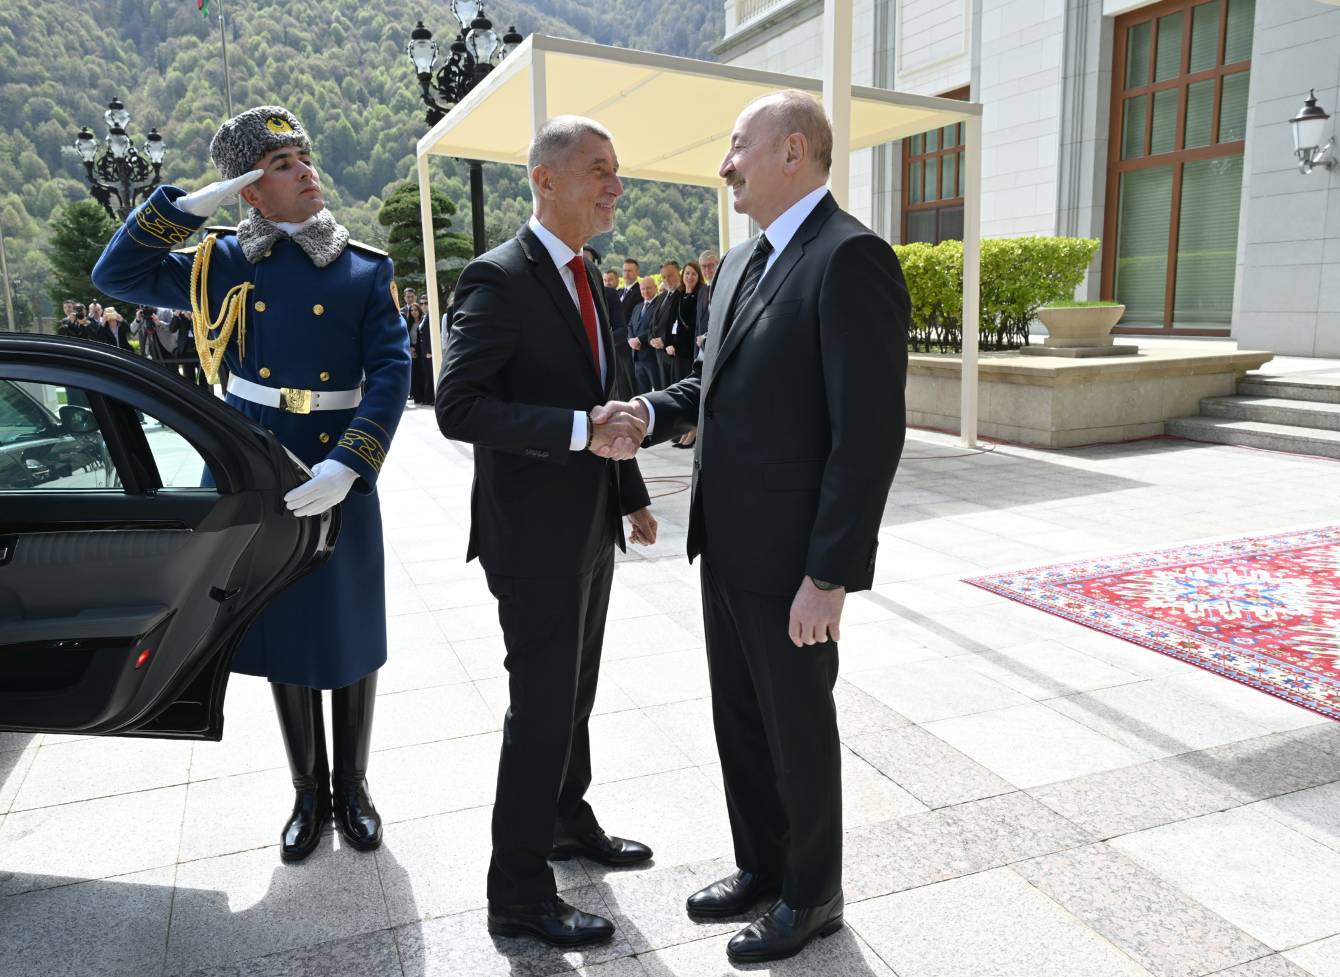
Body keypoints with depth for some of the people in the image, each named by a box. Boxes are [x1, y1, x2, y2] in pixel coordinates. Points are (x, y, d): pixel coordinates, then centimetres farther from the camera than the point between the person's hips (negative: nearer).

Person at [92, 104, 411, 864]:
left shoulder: (366, 269, -3)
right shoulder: (221, 264, 4)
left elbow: (391, 372, -11)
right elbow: (117, 274, 1)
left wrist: (347, 467, -23)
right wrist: (194, 203, -8)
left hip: (339, 483, -1)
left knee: (352, 642, 9)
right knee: (283, 640, 13)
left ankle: (353, 789, 31)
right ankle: (308, 794, 32)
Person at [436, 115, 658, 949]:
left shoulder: (588, 278, 12)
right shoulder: (499, 279, -16)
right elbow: (459, 407, -24)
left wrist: (632, 494, 18)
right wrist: (582, 431, -29)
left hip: (592, 529, 8)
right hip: (535, 536, -8)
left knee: (575, 694, 20)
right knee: (542, 707, 0)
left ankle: (568, 821, 40)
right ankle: (518, 892, 16)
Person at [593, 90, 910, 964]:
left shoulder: (850, 258, -17)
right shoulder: (744, 262, 12)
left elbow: (870, 432, -21)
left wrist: (831, 575, -21)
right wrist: (652, 413, 0)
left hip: (789, 556, -8)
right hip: (726, 542, 9)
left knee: (797, 727, 10)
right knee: (740, 717, 20)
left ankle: (813, 894, 33)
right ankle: (762, 865, 41)